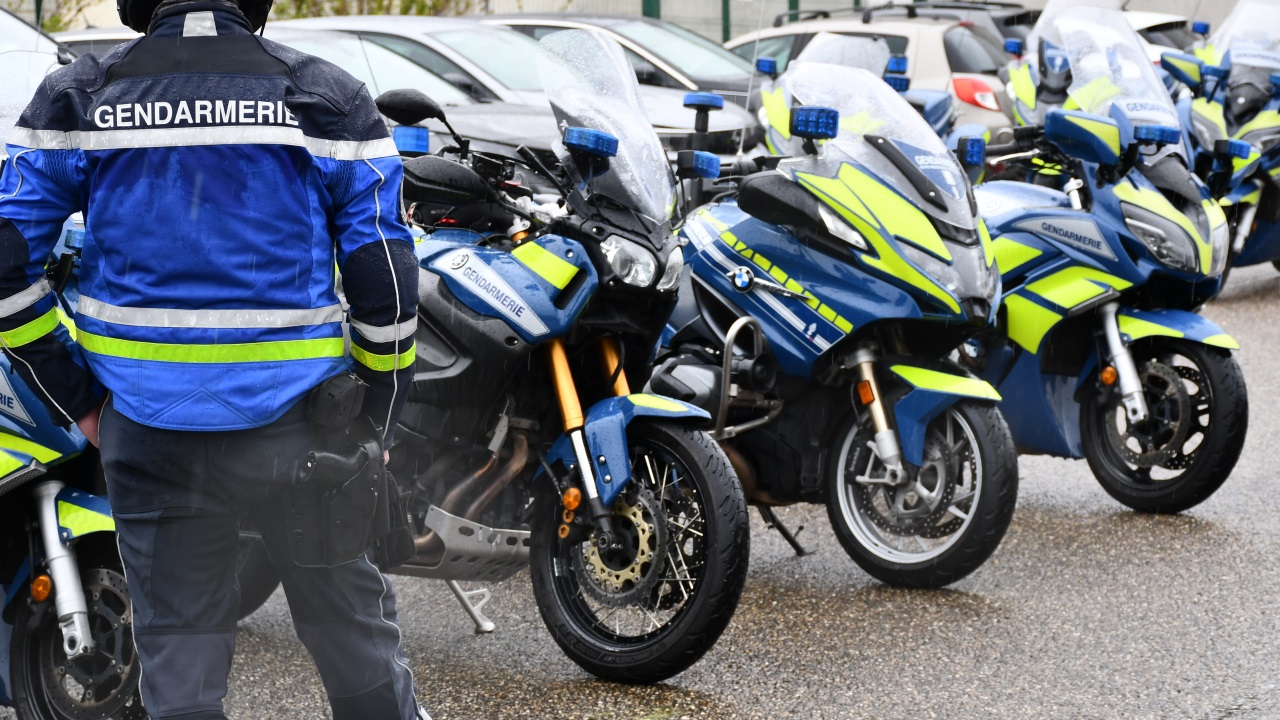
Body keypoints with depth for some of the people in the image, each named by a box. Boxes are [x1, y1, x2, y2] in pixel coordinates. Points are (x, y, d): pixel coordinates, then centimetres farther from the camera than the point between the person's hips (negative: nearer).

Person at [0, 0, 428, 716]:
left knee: (177, 654, 10)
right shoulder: (330, 98, -3)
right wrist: (378, 421, 7)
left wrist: (77, 397, 5)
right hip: (295, 427, -1)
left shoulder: (77, 99, 0)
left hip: (145, 429, 1)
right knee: (352, 620, 14)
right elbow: (385, 281, -4)